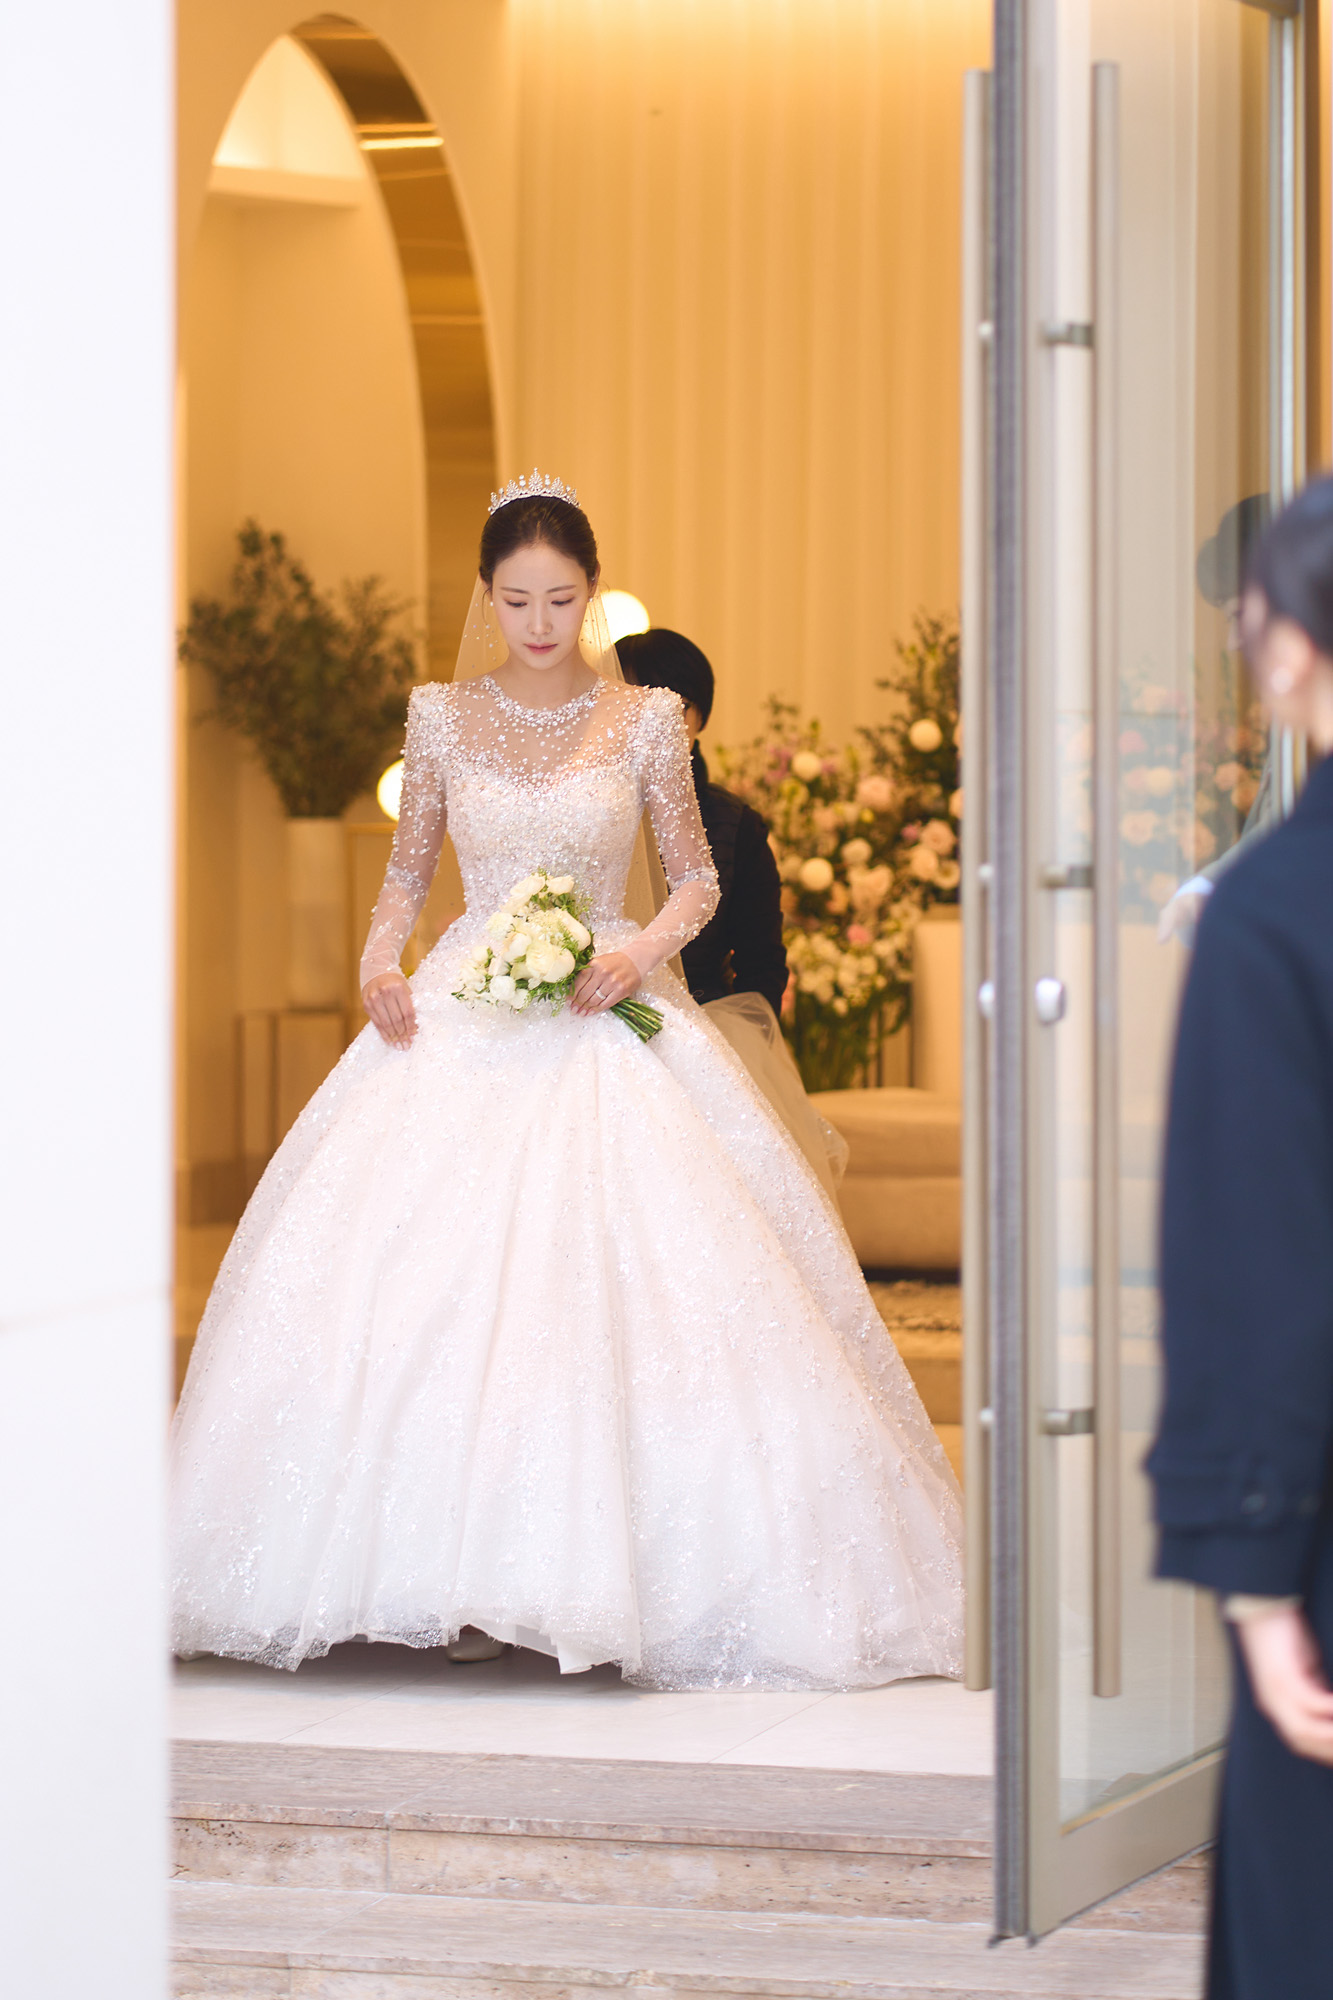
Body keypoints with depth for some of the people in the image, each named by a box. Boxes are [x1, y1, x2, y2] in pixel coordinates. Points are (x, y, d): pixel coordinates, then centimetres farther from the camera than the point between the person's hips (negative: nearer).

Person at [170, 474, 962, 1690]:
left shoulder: (644, 721, 3)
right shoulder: (444, 718, 7)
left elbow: (698, 879, 7)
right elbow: (406, 873, 13)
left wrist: (644, 950, -11)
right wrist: (380, 965, -5)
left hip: (607, 1020, -1)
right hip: (461, 1023, 1)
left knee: (628, 1269, -12)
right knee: (423, 1280, -10)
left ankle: (608, 1575, -6)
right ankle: (447, 1577, -4)